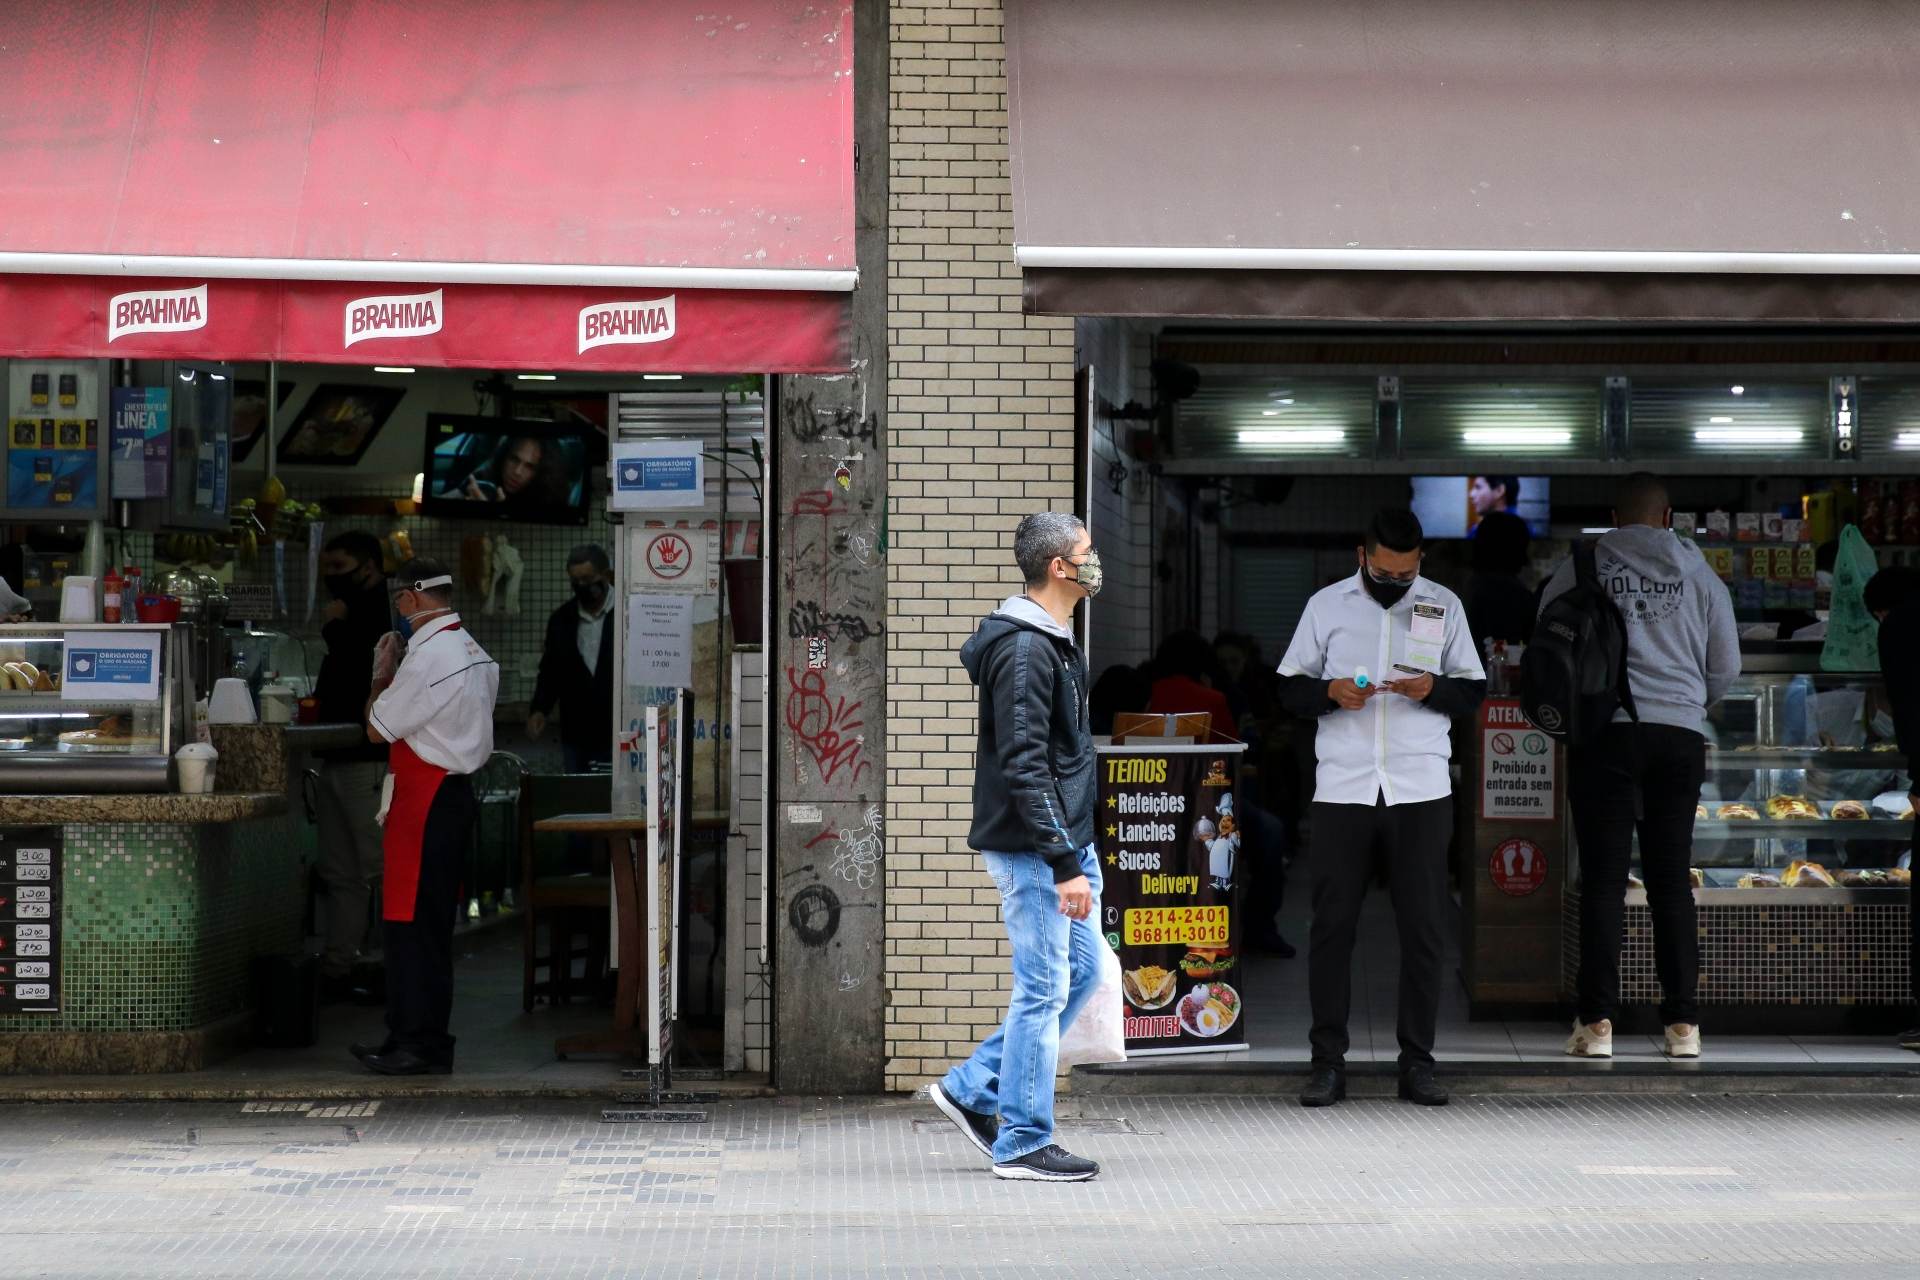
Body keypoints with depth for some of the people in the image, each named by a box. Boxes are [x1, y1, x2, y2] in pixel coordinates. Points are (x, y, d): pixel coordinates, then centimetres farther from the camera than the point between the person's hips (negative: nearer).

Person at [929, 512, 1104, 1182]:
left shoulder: (1053, 642, 14)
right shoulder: (1025, 650, -18)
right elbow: (1024, 768, -23)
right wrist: (1065, 865, -25)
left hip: (1067, 841, 10)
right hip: (1034, 849, -10)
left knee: (1082, 971, 14)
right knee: (1044, 989, -3)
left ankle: (971, 1089, 21)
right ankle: (1023, 1144, 6)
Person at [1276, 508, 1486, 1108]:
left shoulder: (1444, 606, 9)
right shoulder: (1326, 606, 7)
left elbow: (1474, 690, 11)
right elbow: (1290, 687, 10)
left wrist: (1433, 688, -9)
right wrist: (1330, 692, -10)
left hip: (1422, 791, 0)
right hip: (1342, 789, 0)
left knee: (1423, 928, 1)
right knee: (1331, 925, 0)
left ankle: (1417, 1063, 10)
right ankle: (1327, 1063, 6)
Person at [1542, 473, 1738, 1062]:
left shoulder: (1579, 569, 3)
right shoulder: (1698, 575, 8)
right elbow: (1726, 667, 13)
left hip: (1605, 733, -2)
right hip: (1679, 735, 2)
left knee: (1603, 880, 1)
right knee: (1672, 881, 7)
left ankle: (1598, 1020, -4)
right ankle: (1682, 1022, 5)